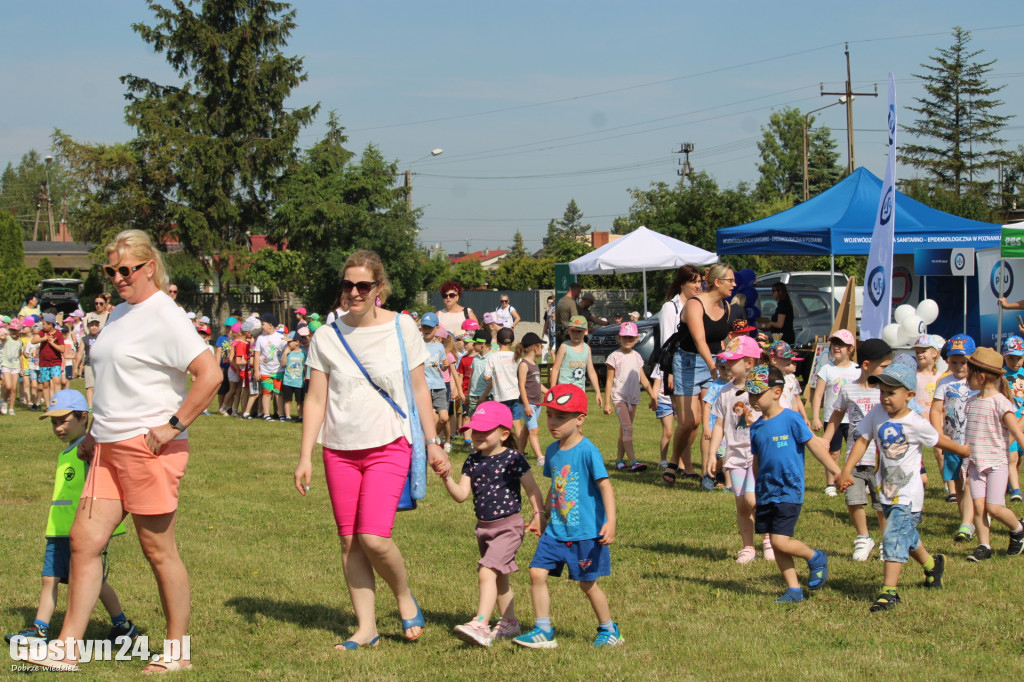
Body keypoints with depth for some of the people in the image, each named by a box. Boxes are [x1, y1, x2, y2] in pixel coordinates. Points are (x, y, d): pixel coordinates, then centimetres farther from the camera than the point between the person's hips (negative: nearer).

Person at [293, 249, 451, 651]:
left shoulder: (401, 328, 0)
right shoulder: (326, 337, 2)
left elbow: (419, 390, 7)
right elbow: (315, 399, 4)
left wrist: (433, 444, 6)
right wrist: (305, 456, -1)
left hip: (388, 446, -3)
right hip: (340, 449, 3)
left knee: (373, 538, -15)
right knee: (349, 541, 3)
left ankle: (405, 599, 12)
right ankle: (366, 628, 13)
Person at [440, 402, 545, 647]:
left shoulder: (512, 458, -11)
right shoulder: (473, 460, 5)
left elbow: (533, 489, -5)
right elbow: (461, 495, -1)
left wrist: (539, 516, -9)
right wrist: (446, 477, -15)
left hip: (509, 527, -7)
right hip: (484, 528, 7)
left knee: (487, 572, -21)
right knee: (499, 578, 19)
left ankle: (480, 626, -26)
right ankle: (509, 623, 33)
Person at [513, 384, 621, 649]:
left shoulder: (587, 451, -15)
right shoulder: (552, 451, 7)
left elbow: (605, 486, -19)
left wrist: (610, 522, -29)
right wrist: (544, 517, 29)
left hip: (585, 532, -6)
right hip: (556, 530, 6)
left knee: (587, 583, 5)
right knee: (537, 572, -5)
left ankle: (609, 630, 25)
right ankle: (543, 632, 4)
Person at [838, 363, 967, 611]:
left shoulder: (915, 423, -16)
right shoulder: (877, 414, -4)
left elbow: (939, 441, -1)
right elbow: (862, 441, 0)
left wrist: (962, 450, 13)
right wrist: (846, 471, -8)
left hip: (908, 493, -6)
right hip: (886, 489, 6)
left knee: (894, 537, -15)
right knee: (906, 535, 23)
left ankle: (889, 591, -14)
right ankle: (931, 564, 49)